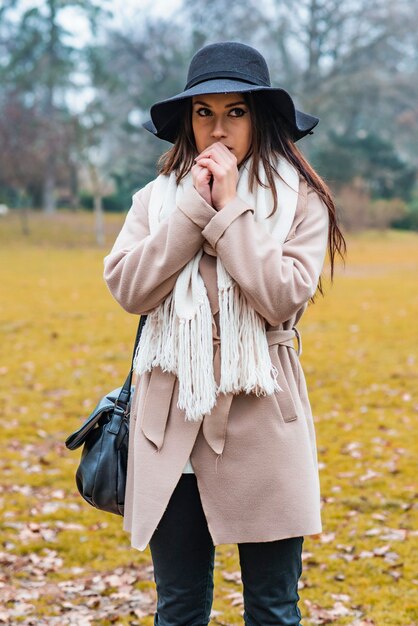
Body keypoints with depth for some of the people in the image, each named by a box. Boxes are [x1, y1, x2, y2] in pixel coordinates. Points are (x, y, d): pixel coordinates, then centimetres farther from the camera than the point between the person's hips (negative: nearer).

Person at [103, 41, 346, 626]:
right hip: (173, 422, 2)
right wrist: (195, 207, -10)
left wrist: (231, 208, -13)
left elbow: (283, 298, -13)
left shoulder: (299, 200, 0)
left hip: (262, 423, -2)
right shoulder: (157, 198, 8)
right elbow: (127, 287, -6)